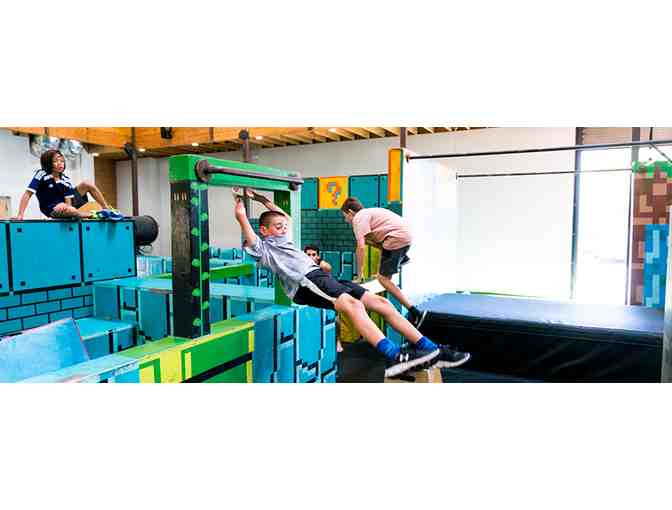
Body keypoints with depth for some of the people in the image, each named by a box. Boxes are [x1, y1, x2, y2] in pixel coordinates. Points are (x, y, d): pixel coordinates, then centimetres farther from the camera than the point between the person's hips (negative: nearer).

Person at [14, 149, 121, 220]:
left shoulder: (66, 180, -6)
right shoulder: (41, 174, -18)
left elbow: (68, 201, -9)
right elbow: (27, 194, -24)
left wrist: (65, 205, -35)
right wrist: (20, 215, -33)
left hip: (65, 204, 6)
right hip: (52, 209, -6)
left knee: (86, 184, -4)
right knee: (70, 210, -42)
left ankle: (108, 210, -3)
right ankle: (95, 215, -19)